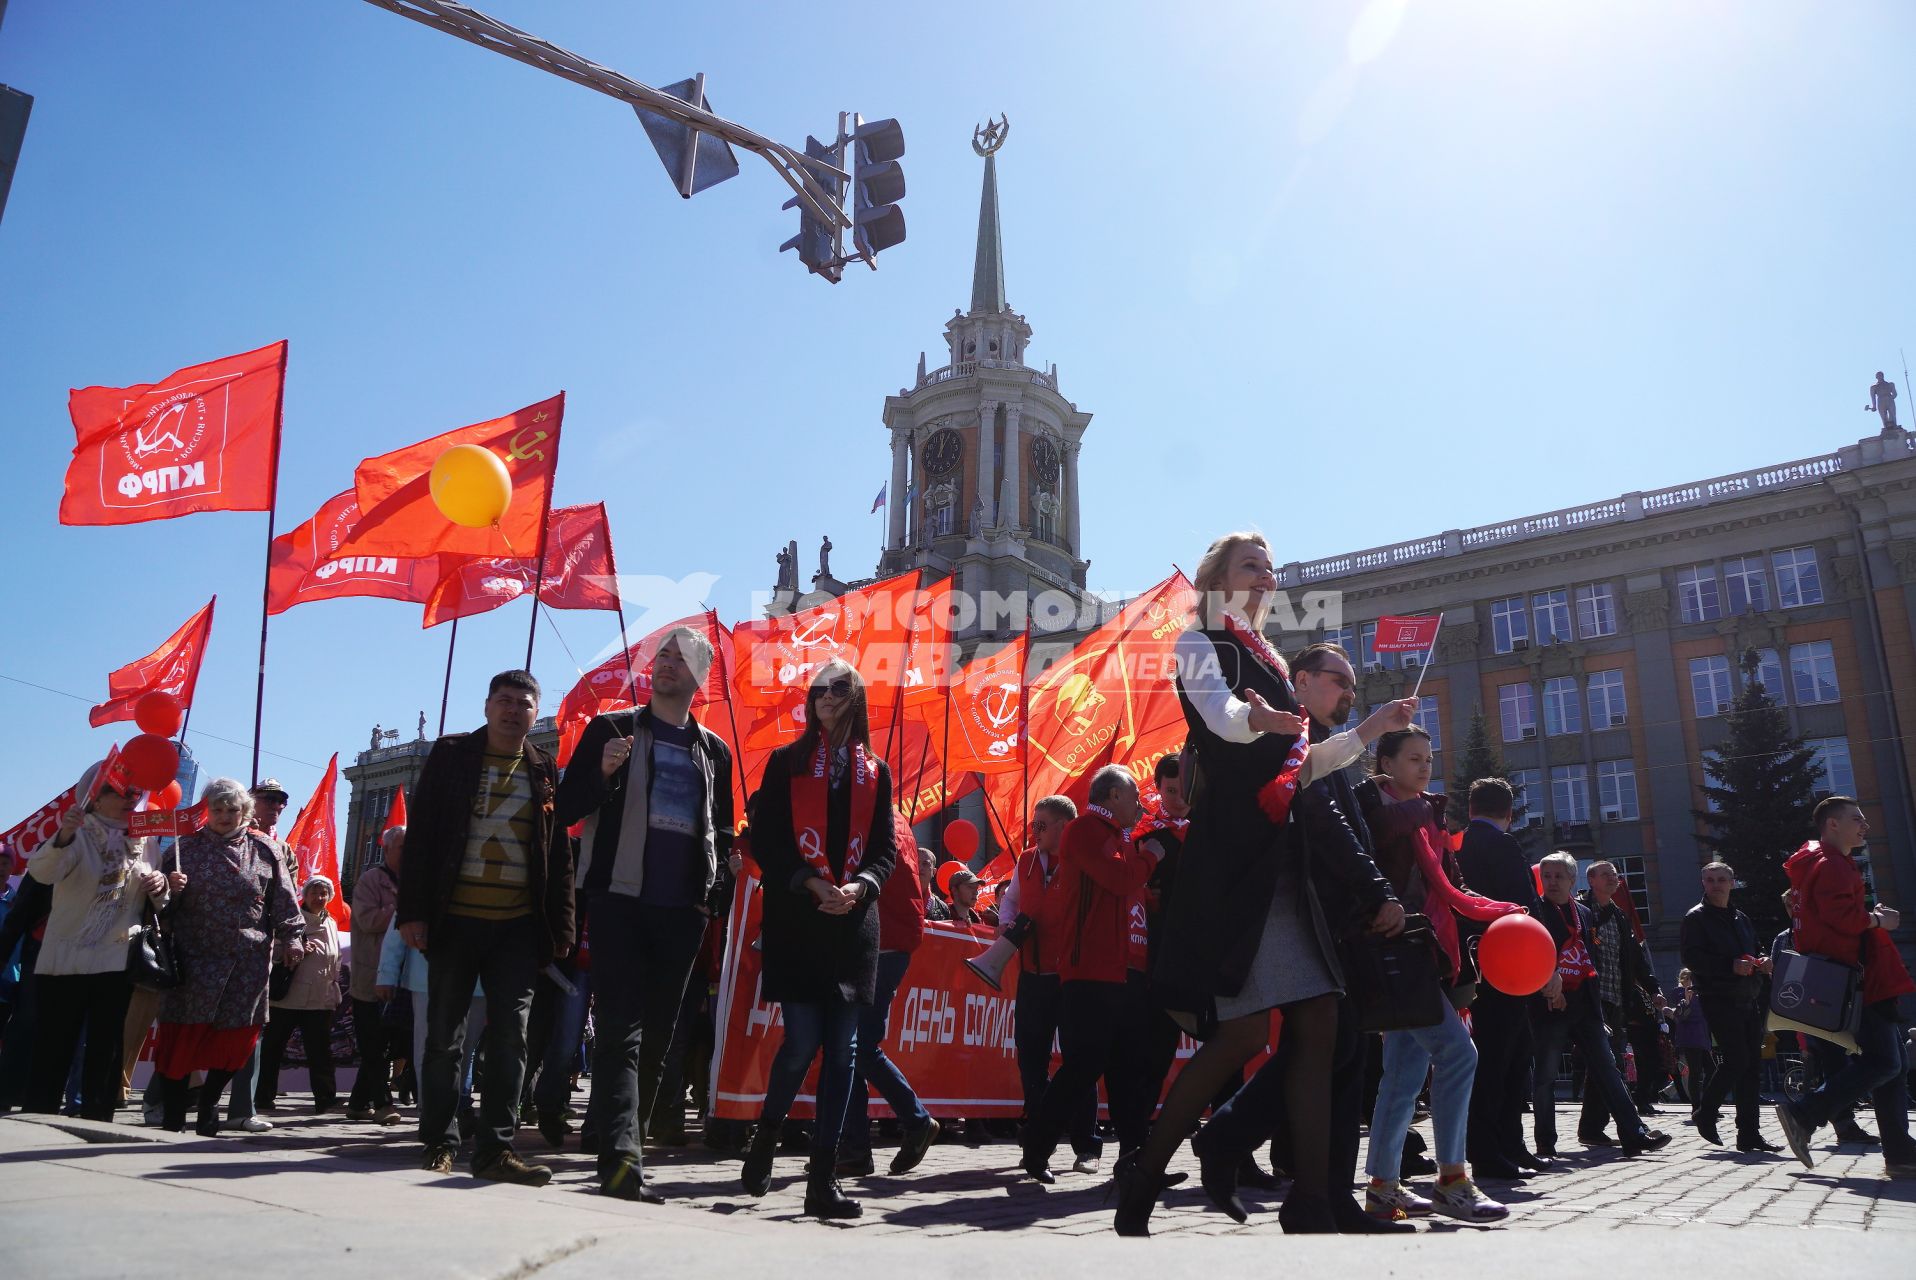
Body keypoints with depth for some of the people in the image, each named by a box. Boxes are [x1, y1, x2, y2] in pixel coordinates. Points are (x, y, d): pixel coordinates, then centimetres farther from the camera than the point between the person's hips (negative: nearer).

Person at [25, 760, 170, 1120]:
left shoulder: (143, 841, 11)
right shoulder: (78, 835, -2)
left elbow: (158, 904, 17)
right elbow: (42, 872, -22)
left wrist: (160, 888, -7)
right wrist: (63, 837, -42)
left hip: (119, 962, 4)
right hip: (67, 960, -3)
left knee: (106, 1051, 7)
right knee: (53, 1048, -2)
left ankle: (97, 1125, 13)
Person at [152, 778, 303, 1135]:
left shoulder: (265, 851, 6)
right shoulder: (186, 847, 6)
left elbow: (284, 901, 8)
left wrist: (290, 938, 0)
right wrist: (171, 889, -13)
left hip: (249, 961, 1)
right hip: (195, 956, -1)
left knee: (236, 1037, 3)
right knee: (183, 1036, -2)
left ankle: (209, 1104, 22)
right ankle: (172, 1115, 8)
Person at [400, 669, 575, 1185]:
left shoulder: (546, 773, 10)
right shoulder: (451, 755, 5)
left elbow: (560, 856, 10)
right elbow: (420, 837, 0)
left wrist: (561, 928, 4)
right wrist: (413, 911, -8)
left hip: (518, 926, 1)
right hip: (455, 920, -1)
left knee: (510, 1035, -3)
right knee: (444, 1036, 8)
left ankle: (496, 1148, 2)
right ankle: (437, 1141, 23)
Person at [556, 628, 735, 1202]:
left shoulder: (714, 750, 16)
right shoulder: (611, 729, 7)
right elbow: (567, 810, 3)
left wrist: (716, 894, 8)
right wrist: (603, 771, -15)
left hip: (682, 911, 4)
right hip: (620, 899, -3)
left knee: (656, 1036, 7)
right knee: (621, 1030, -13)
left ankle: (624, 1156, 18)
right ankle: (621, 1158, -19)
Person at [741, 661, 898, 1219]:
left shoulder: (875, 771, 13)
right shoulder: (786, 763, 6)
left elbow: (884, 847, 12)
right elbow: (765, 839, 0)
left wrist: (860, 885, -8)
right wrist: (811, 883, -14)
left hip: (853, 922, 3)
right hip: (796, 921, -3)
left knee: (842, 1051, 1)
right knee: (802, 1042, -7)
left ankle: (823, 1179, 7)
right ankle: (764, 1142, 21)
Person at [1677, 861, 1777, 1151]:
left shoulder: (1741, 919, 21)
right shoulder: (1696, 917, -2)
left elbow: (1756, 949, 30)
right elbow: (1692, 958, -13)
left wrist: (1763, 960, 6)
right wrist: (1731, 965, -24)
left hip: (1749, 1000, 7)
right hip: (1719, 1000, -7)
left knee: (1752, 1064, 4)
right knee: (1737, 1059, -14)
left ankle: (1749, 1134, 9)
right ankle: (1705, 1113, 5)